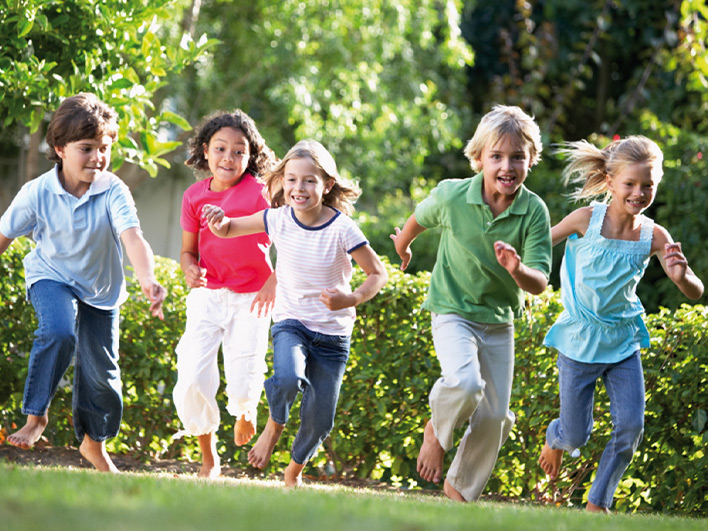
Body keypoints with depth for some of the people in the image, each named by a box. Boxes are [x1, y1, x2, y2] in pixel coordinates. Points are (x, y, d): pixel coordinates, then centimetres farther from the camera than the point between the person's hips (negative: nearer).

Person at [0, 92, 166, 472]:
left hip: (100, 289, 2)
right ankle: (35, 416, -16)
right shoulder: (38, 193, -19)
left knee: (101, 372, 8)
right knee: (59, 332, -32)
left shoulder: (113, 192, -22)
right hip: (52, 277, -2)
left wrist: (148, 280, -53)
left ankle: (93, 443, 33)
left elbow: (132, 237, -36)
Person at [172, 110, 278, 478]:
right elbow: (188, 250, 10)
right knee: (191, 379, -11)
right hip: (207, 294, 3)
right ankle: (209, 458, 13)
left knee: (243, 385, -11)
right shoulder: (195, 196, 1)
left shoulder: (260, 193, -10)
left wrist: (274, 283, -19)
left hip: (251, 298, -3)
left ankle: (245, 409, 31)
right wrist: (190, 269, -12)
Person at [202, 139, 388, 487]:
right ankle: (274, 427, 0)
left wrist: (351, 299, -25)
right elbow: (228, 230, 5)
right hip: (291, 323, 0)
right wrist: (219, 223, -20)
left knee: (319, 421, 3)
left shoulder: (341, 229, -16)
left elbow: (378, 274, -7)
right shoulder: (279, 219, -8)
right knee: (288, 378, -33)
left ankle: (294, 470, 34)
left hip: (332, 334, 0)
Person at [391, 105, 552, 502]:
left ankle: (461, 490, 26)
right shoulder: (452, 196, -17)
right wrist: (403, 246, 27)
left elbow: (540, 284, -18)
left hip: (500, 322, 3)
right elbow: (421, 218, 7)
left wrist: (518, 270, -41)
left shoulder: (534, 211, -16)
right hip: (454, 311, -3)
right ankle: (437, 431, 2)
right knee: (466, 384, -30)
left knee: (493, 418, 4)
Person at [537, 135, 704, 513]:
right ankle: (555, 439, 44)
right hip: (579, 341, -2)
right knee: (576, 436, 5)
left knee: (631, 426, -6)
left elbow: (695, 294, -14)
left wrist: (682, 276, -36)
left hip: (623, 342, 2)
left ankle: (598, 503, 14)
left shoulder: (654, 237, -11)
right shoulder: (587, 220, -17)